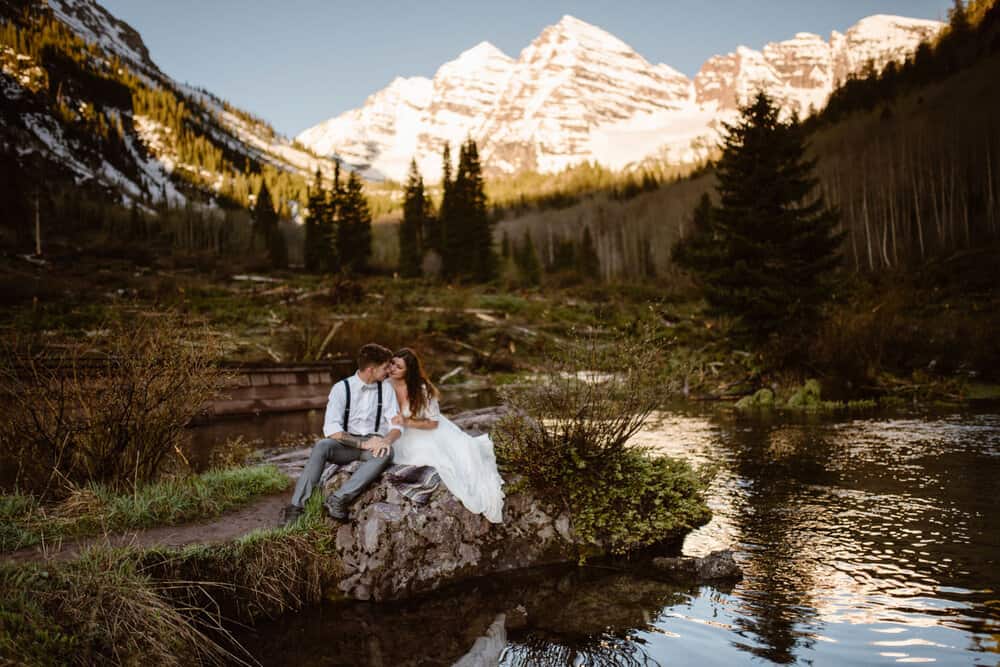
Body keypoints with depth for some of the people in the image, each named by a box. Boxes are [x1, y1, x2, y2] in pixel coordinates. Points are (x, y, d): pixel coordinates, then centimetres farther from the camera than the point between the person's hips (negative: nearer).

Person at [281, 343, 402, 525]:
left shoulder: (386, 388, 2)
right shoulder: (341, 388, -7)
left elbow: (397, 424, -1)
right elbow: (331, 429, -14)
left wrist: (387, 440, -25)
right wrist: (362, 443, -24)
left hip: (373, 444, 1)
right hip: (346, 445, -1)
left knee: (386, 453, -34)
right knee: (321, 446, -33)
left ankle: (338, 499, -38)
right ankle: (297, 506, -32)